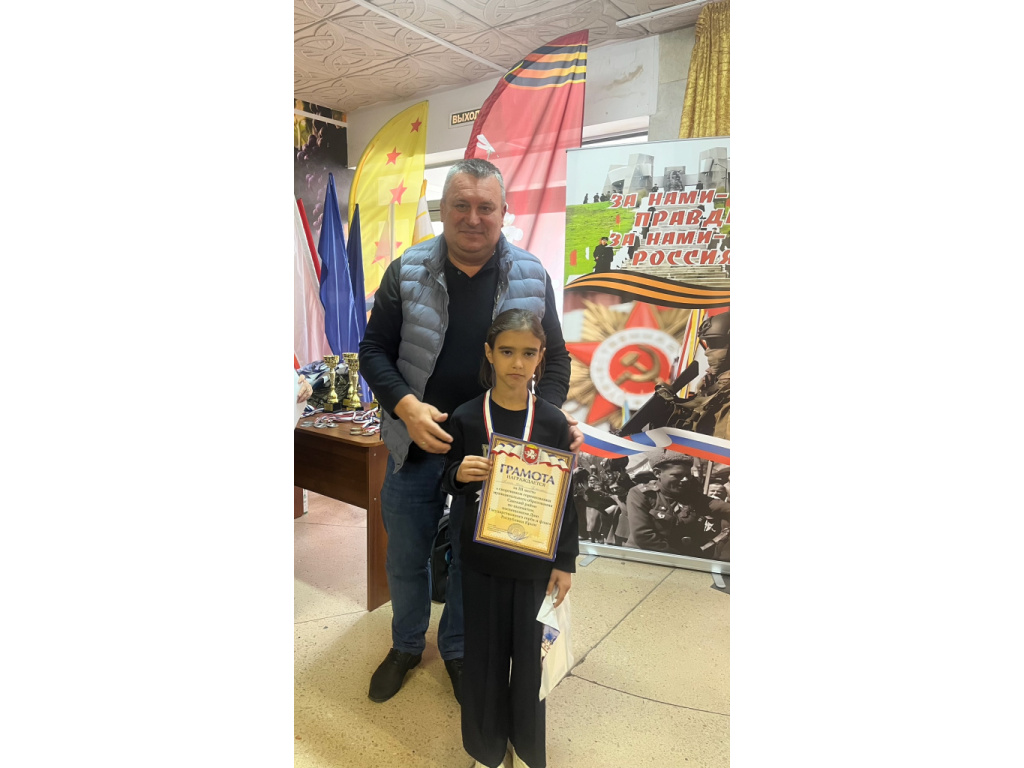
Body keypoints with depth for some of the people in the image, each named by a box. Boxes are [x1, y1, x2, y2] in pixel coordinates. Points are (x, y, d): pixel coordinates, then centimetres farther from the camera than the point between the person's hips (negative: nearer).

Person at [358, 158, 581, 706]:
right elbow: (374, 350, -1)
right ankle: (406, 646, 46)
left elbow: (555, 358, 5)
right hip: (416, 445, 1)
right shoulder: (406, 272, -3)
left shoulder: (532, 278, -2)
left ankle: (457, 650, 44)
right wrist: (406, 406, -17)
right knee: (405, 559, 18)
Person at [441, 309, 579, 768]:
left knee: (530, 653, 14)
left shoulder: (553, 421, -8)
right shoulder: (466, 417, -8)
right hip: (481, 559, 0)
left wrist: (565, 562, 0)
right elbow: (451, 485, 2)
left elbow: (564, 498, -1)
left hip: (534, 561, 0)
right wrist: (459, 473, -20)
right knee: (484, 652, 14)